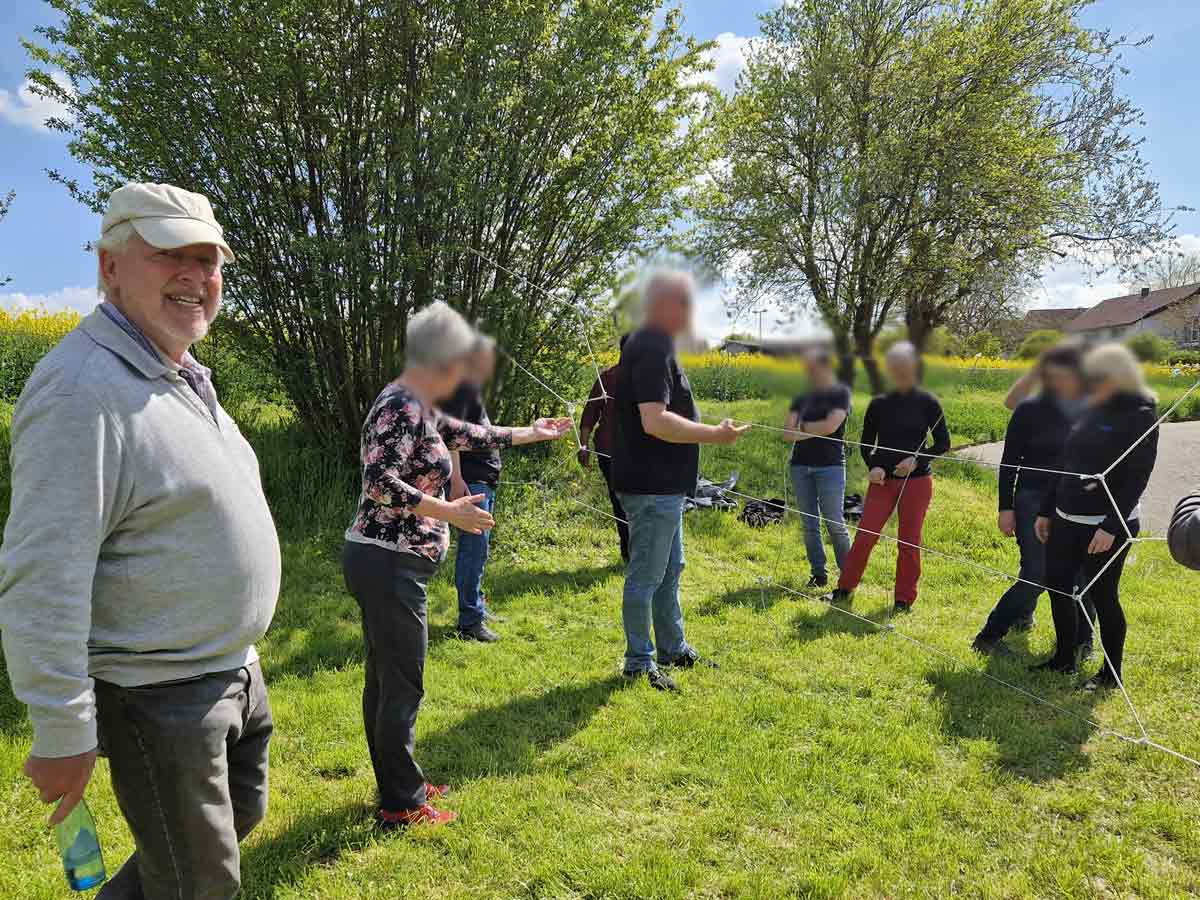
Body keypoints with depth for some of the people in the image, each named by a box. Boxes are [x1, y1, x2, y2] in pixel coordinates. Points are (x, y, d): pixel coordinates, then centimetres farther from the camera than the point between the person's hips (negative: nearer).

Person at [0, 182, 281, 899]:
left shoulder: (185, 380, 10)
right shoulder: (82, 387, -22)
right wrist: (63, 735, -22)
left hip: (234, 670, 9)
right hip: (160, 697, -9)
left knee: (240, 817, 25)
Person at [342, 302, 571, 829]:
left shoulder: (415, 405, 13)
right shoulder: (401, 408, -17)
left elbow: (466, 435, 25)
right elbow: (380, 482, -27)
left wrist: (530, 434, 33)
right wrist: (449, 512, -24)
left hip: (384, 564, 10)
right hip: (389, 566, -10)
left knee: (384, 680, 18)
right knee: (403, 687, 1)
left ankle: (396, 784, 33)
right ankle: (402, 806, 15)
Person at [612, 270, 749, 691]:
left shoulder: (653, 346, 15)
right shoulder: (652, 350, -20)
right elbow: (655, 421, -30)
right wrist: (715, 434, -22)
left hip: (663, 485, 11)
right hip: (651, 486, -11)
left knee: (670, 569, 20)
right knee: (647, 575, 0)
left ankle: (673, 648, 34)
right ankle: (639, 664, 13)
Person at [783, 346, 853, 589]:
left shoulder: (840, 392, -1)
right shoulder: (802, 397, 12)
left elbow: (830, 426, -14)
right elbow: (788, 433, 3)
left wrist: (802, 427, -1)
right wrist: (816, 430, -9)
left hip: (830, 466, -5)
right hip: (801, 465, 5)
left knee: (835, 523, -5)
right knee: (809, 525, 7)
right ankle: (819, 574, 15)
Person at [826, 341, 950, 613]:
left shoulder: (927, 402, -1)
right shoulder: (879, 404, 4)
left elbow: (943, 443, 2)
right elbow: (866, 443, 10)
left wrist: (916, 460, -13)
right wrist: (873, 466, -9)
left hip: (916, 480, -1)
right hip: (883, 479, 1)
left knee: (909, 540, 5)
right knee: (865, 534, -3)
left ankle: (904, 599, 17)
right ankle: (844, 589, 10)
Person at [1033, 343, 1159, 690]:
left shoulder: (1140, 416, -10)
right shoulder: (1091, 412, 10)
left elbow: (1136, 478, -16)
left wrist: (1111, 528, -22)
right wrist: (1046, 511, 14)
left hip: (1109, 524, -7)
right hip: (1066, 519, 7)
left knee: (1102, 595, 1)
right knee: (1056, 584, 10)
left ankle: (1112, 672, 19)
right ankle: (1064, 659, 26)